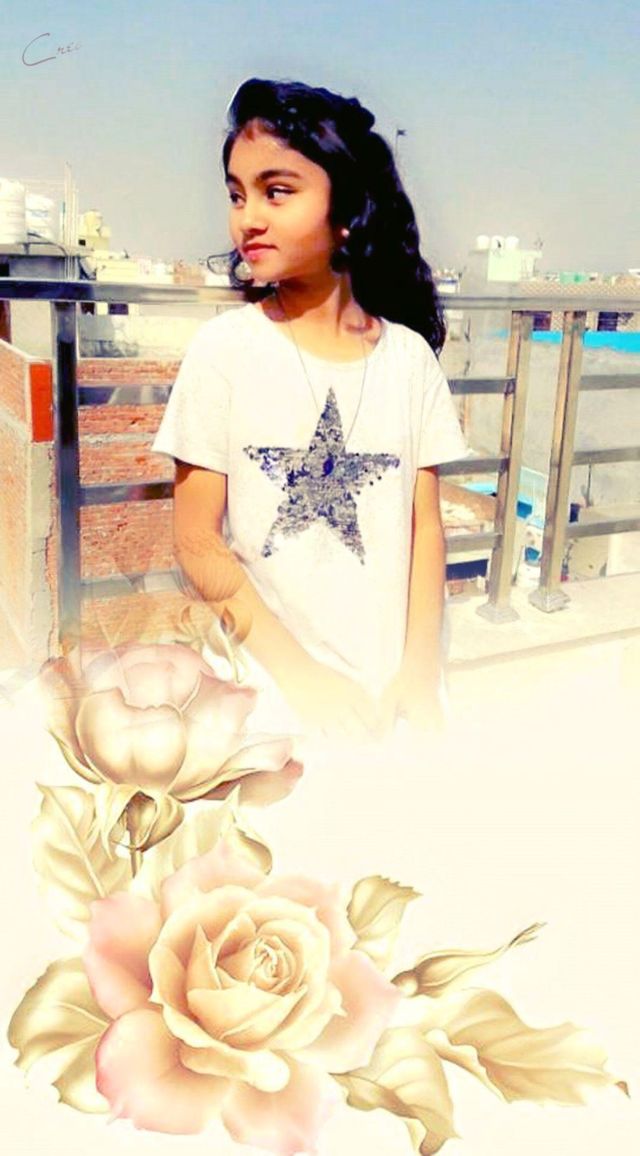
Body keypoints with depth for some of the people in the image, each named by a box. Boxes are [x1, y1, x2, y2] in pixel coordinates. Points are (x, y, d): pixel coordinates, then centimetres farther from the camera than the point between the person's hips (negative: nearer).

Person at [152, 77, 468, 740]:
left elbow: (424, 526, 3)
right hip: (265, 684, -2)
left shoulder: (409, 356, 1)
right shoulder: (225, 348, -6)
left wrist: (420, 672, -7)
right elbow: (197, 540, -8)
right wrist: (300, 672, -13)